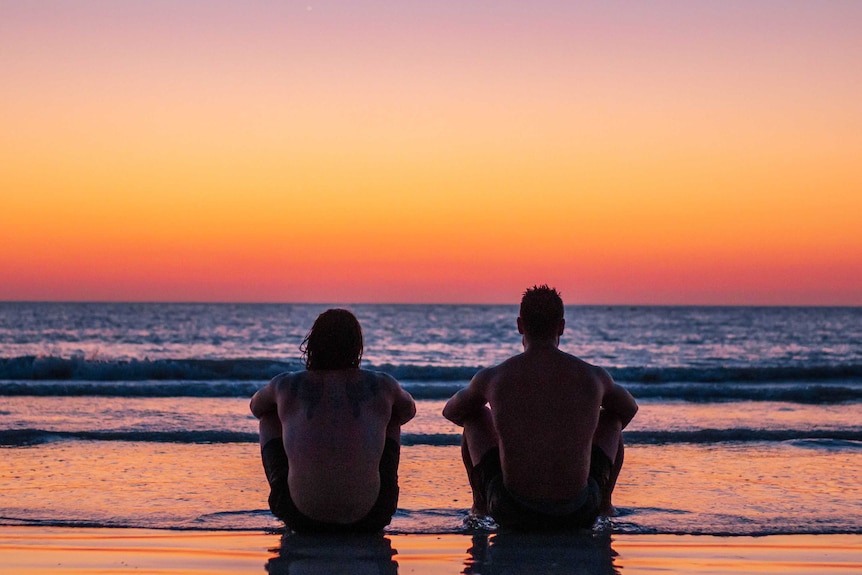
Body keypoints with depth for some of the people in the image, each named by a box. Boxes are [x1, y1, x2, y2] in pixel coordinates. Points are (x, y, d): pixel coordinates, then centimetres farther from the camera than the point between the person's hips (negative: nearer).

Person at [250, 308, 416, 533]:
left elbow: (256, 407, 27)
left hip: (302, 518, 0)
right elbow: (409, 411, 27)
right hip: (369, 520, 0)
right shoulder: (382, 386, 2)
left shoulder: (287, 385, 2)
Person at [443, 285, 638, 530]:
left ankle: (479, 501, 36)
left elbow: (451, 412, 18)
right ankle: (605, 502, 39)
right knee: (611, 416, 26)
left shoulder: (492, 377, -4)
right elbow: (630, 409, 21)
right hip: (578, 516, 1)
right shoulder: (594, 376, -3)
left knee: (474, 415, 24)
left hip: (512, 515, 0)